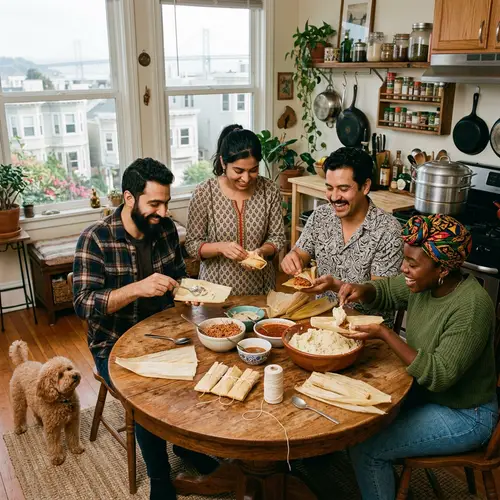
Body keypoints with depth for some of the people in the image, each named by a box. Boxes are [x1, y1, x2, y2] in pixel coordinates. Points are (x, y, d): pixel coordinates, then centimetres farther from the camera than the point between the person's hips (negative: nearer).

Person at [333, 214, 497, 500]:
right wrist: (360, 291, -13)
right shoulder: (426, 283, -9)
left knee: (366, 449, -15)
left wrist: (385, 335, -32)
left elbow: (439, 375, -30)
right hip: (426, 390, 8)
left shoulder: (471, 307, -30)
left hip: (464, 415, -8)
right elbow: (385, 291, 9)